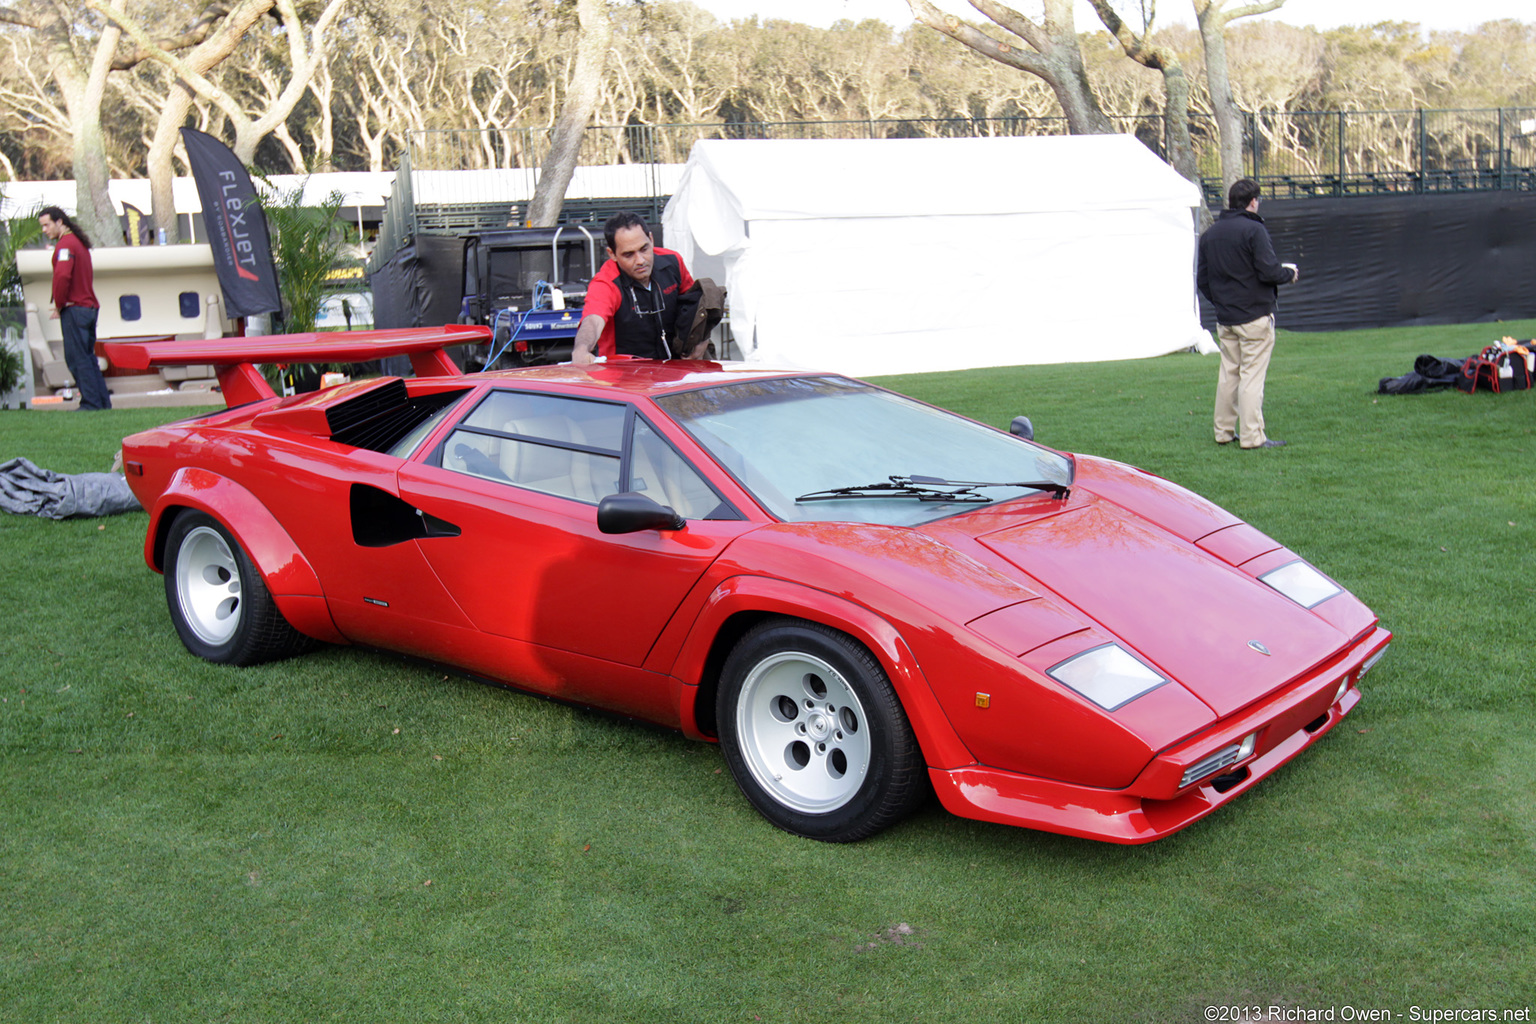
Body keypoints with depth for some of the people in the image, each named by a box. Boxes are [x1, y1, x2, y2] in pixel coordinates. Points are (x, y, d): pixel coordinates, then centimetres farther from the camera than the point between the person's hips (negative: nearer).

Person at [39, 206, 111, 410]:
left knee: (77, 359, -8)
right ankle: (103, 402, 11)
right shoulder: (80, 242, 19)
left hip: (75, 309, -9)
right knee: (88, 358, 12)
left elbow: (62, 275, -24)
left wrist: (59, 305, -12)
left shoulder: (65, 244, -11)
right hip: (90, 307, 9)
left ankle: (91, 403, -10)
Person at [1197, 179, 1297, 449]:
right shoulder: (1254, 230, -13)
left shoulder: (1209, 234, 9)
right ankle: (1252, 435, -4)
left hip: (1224, 317, 7)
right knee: (1252, 374, -4)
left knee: (1228, 373, 14)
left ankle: (1224, 431, 18)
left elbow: (1202, 279, 13)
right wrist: (1290, 272, 1)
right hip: (1255, 315, -6)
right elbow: (1268, 272, -18)